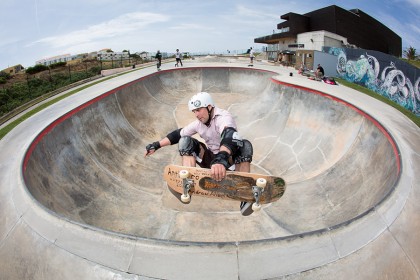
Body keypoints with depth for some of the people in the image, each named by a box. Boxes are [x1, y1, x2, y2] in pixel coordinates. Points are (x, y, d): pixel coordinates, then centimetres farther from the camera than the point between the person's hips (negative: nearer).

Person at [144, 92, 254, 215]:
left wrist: (221, 158, -66)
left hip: (227, 159, -5)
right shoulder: (199, 123, -2)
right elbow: (177, 134, 6)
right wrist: (156, 145, -3)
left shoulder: (223, 117, -23)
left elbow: (229, 136, -46)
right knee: (186, 141, -15)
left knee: (244, 145, -36)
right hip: (210, 159, 5)